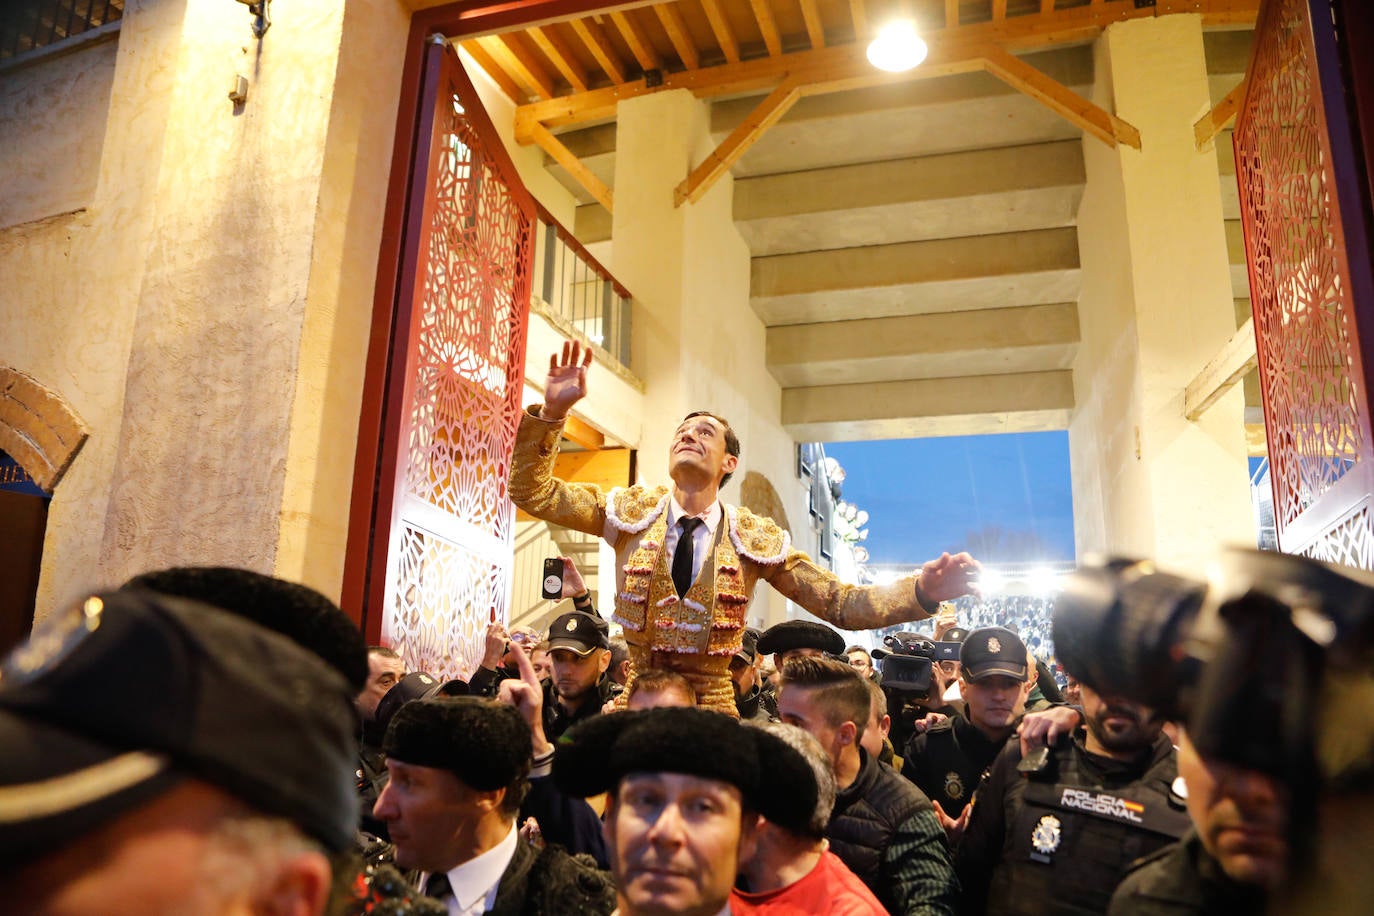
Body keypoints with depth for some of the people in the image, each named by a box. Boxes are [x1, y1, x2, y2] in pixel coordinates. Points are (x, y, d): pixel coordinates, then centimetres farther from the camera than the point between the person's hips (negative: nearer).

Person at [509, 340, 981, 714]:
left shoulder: (756, 539, -3)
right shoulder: (631, 510, -1)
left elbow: (843, 604, -6)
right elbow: (532, 492, -3)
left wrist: (922, 591, -24)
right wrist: (551, 413, -18)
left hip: (711, 705, 0)